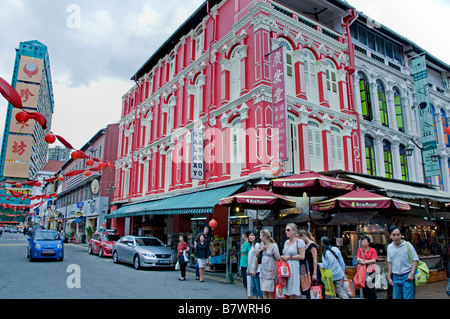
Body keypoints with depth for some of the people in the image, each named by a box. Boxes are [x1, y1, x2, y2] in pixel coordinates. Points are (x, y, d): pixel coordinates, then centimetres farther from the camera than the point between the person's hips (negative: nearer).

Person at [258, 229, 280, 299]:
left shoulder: (273, 246, -8)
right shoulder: (263, 246, 11)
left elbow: (278, 258, -9)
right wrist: (260, 250, 0)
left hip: (270, 271, -6)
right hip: (263, 271, 6)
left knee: (270, 292, -2)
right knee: (264, 292, 7)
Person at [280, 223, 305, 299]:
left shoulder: (299, 241, -6)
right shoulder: (286, 242, 17)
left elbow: (302, 256, -13)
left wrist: (290, 257, -10)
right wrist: (283, 257, 7)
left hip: (295, 268, -7)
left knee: (295, 293, -5)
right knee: (289, 293, 7)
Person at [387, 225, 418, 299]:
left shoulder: (407, 245, -6)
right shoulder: (389, 247, 7)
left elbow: (415, 260, -6)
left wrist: (412, 273, -15)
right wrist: (389, 277, 13)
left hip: (407, 276, -4)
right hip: (395, 277, 4)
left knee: (408, 297, -3)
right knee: (397, 297, 10)